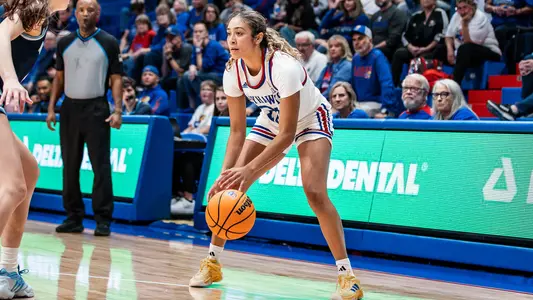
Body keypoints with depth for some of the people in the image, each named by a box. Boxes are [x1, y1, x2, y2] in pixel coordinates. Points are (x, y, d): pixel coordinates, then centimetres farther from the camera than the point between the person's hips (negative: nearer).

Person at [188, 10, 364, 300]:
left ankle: (347, 275, -16)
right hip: (272, 120, 6)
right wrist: (226, 173, -24)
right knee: (231, 186, -5)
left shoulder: (284, 66, -36)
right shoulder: (233, 72, -19)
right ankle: (212, 263, 11)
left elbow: (287, 134, -34)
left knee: (314, 192, -25)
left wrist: (250, 170, -40)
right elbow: (237, 131, -11)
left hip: (311, 118, -6)